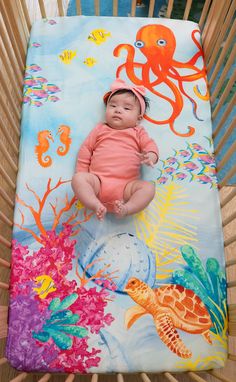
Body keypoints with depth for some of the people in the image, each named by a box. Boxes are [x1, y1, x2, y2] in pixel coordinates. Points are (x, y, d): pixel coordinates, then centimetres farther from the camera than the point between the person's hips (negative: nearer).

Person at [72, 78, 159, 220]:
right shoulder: (100, 129, 22)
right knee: (77, 178, -25)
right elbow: (86, 149, 18)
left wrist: (150, 157, -19)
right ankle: (96, 205, -38)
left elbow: (150, 146, 8)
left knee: (148, 186, -25)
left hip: (126, 185, 0)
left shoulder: (138, 132, 20)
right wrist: (82, 174, 8)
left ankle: (126, 209, -37)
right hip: (98, 180, 1)